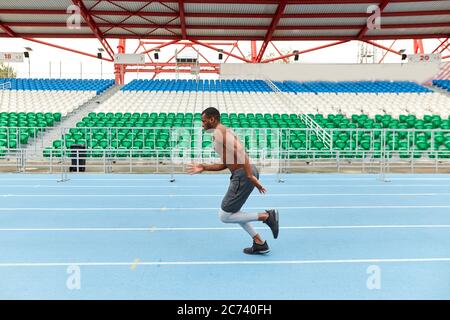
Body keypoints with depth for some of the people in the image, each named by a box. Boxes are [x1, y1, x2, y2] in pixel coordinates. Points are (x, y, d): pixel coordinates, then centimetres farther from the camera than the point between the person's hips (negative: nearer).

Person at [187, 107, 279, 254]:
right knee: (232, 212, 22)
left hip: (243, 176, -10)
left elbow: (239, 151, -23)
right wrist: (203, 168, 22)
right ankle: (260, 243, 24)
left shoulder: (219, 132, -9)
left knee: (224, 216, 0)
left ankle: (266, 216, -2)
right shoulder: (221, 132, 22)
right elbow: (225, 164, 24)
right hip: (242, 175, 10)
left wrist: (250, 176, -26)